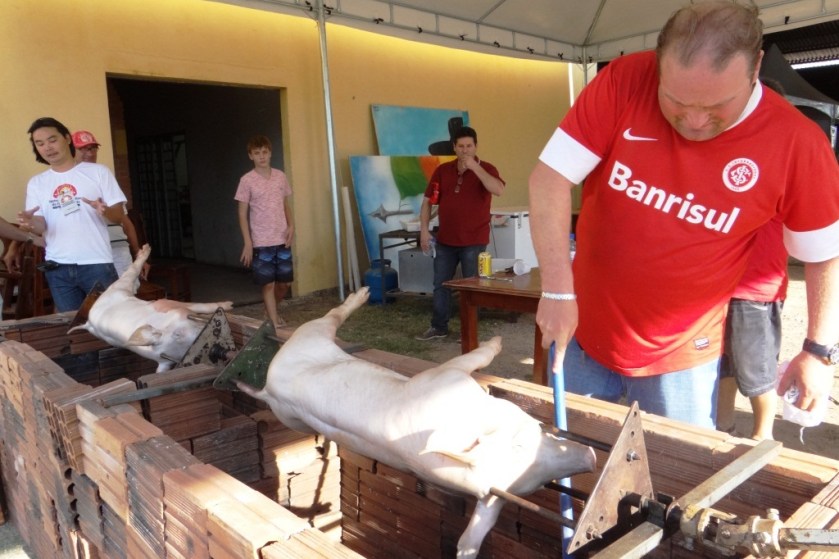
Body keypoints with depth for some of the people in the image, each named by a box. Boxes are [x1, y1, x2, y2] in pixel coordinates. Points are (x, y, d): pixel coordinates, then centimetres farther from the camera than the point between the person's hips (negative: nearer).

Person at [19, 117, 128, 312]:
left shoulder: (98, 171, 2)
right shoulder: (36, 183, 11)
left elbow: (119, 215, -1)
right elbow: (41, 225, 4)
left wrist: (105, 210, -23)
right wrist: (30, 222, -19)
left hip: (96, 263, -3)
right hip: (57, 267, 3)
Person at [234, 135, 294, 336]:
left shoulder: (280, 176, 6)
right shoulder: (247, 180, -6)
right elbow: (242, 214, -4)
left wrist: (291, 225, -2)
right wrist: (247, 243, -10)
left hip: (282, 239, 4)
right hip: (261, 242, -4)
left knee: (285, 281, 10)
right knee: (268, 284, 0)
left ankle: (272, 312, 35)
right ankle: (275, 324, 8)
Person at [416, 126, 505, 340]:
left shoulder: (486, 169, -5)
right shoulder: (442, 170, 5)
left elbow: (498, 190, -25)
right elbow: (428, 201, 8)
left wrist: (475, 167, -25)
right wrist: (424, 230, -1)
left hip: (474, 241, -4)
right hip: (445, 240, 4)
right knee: (440, 284, 11)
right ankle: (438, 327, 25)